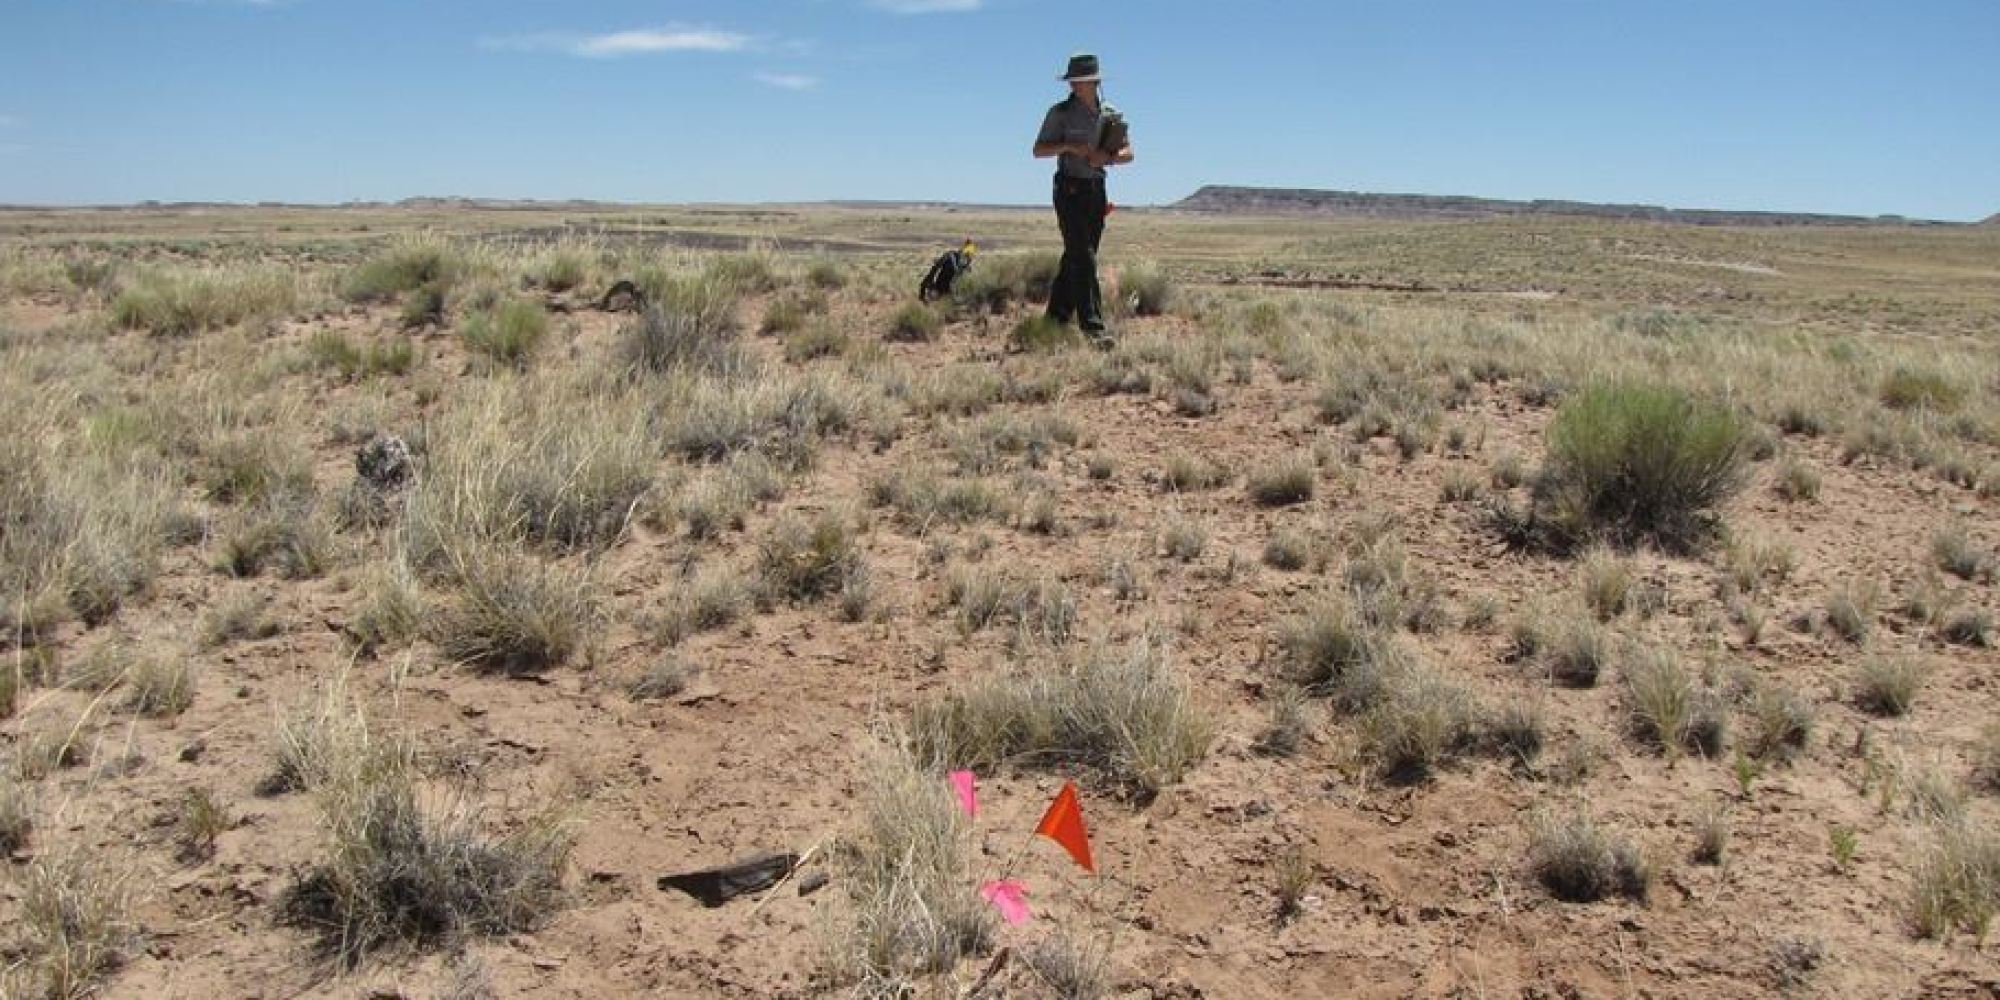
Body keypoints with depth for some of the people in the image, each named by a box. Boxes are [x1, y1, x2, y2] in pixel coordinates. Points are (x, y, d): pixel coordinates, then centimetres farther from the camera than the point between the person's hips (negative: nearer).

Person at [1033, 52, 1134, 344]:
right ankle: (1092, 324, -18)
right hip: (1069, 188, -5)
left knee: (1077, 256, 10)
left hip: (1096, 189, 5)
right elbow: (1038, 150, -4)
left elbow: (1128, 153, 6)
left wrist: (1107, 158, -14)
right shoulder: (1061, 113, -3)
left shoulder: (1111, 116, 8)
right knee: (1083, 256, -13)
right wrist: (1069, 146, -19)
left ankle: (1058, 314, 20)